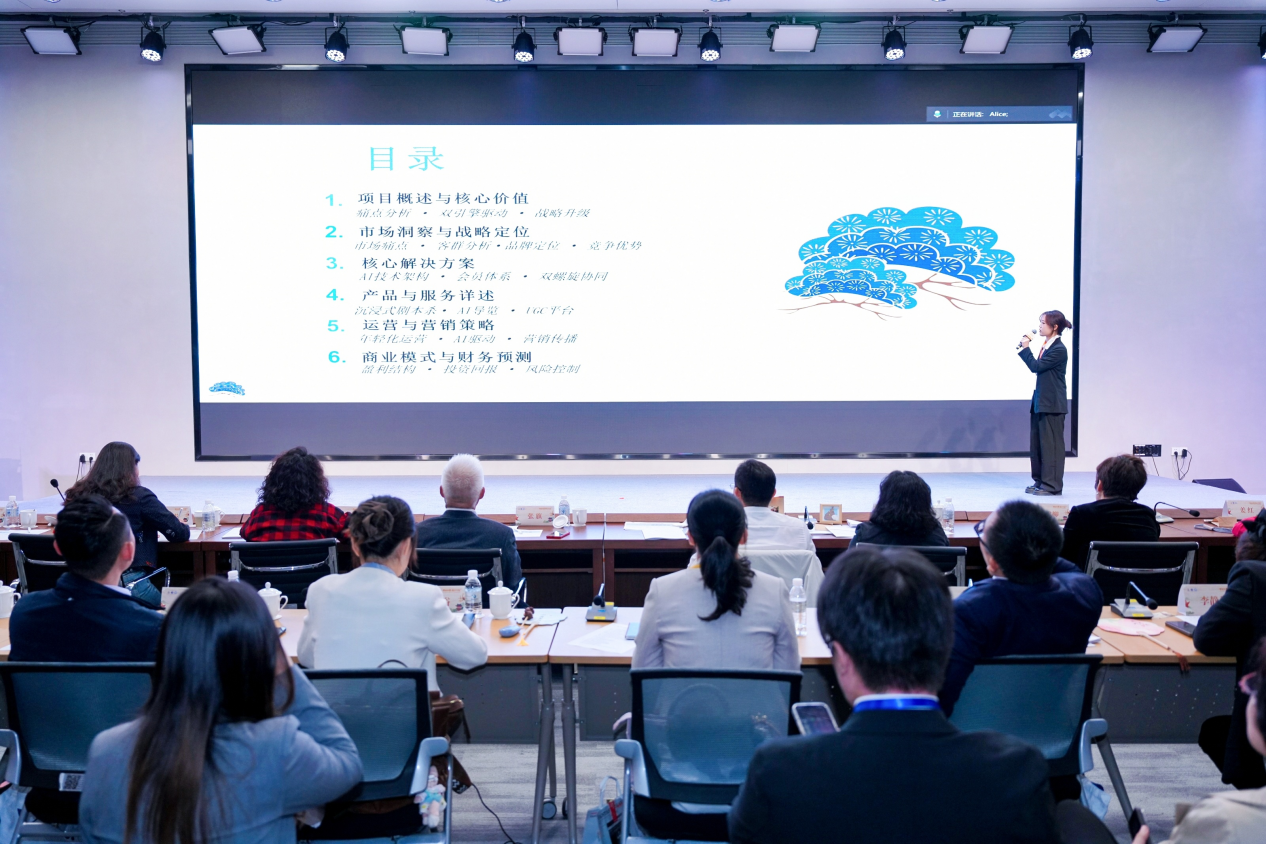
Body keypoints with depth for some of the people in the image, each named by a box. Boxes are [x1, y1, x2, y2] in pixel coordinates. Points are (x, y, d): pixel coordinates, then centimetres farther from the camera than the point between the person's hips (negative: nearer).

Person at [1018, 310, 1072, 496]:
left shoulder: (1059, 349, -16)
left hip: (1052, 404, -9)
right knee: (1037, 443, 12)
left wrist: (1025, 348, -12)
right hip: (1041, 401, 9)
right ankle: (1040, 481, 21)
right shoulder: (1046, 345, 11)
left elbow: (1036, 366, -18)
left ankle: (1052, 485, 4)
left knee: (1050, 443, -3)